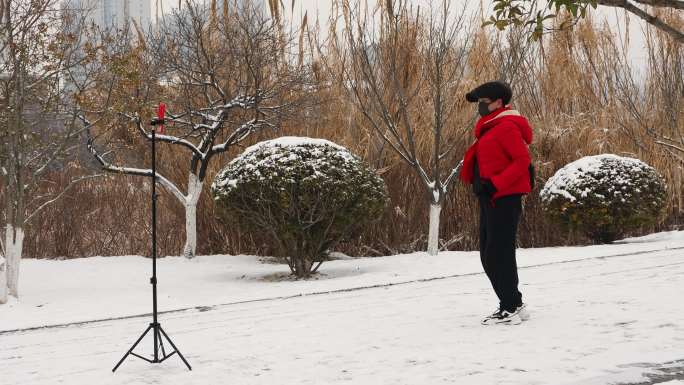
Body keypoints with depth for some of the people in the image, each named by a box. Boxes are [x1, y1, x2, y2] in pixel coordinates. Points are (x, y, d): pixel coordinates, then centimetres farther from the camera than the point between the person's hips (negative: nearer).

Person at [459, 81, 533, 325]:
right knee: (488, 255, 12)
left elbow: (522, 160, -18)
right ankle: (513, 305, 18)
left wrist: (495, 183, -22)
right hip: (490, 198, 10)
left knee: (499, 254, -9)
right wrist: (478, 182, 7)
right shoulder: (490, 128, 18)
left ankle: (511, 308, -5)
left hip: (504, 198, -10)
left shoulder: (506, 126, -12)